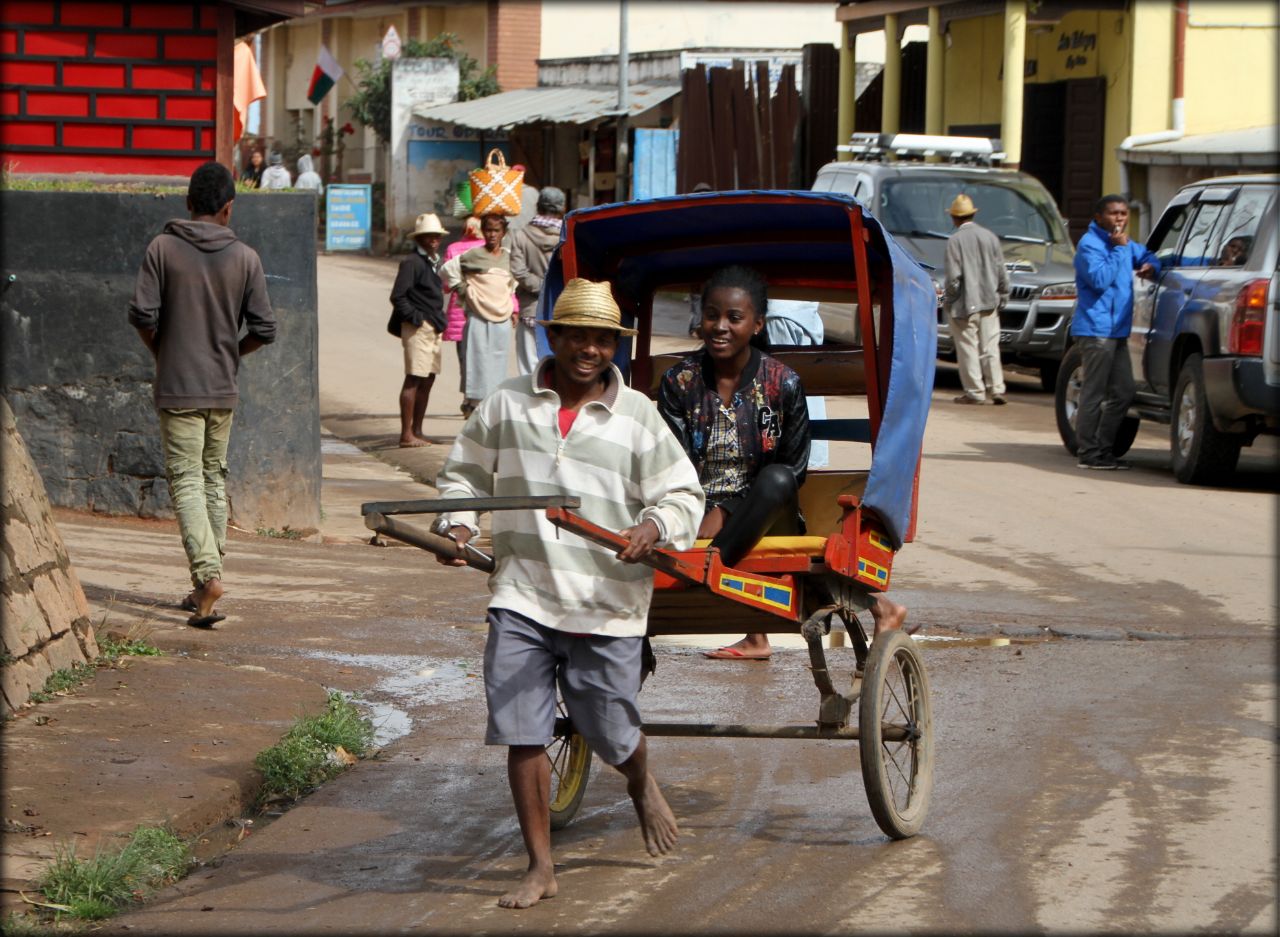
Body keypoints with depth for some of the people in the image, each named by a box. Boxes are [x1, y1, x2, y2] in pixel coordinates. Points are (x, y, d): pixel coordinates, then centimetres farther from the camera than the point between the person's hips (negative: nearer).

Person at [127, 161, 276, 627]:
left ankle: (208, 574, -22)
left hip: (178, 387, -3)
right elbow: (264, 328, -3)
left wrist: (161, 351, 7)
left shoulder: (163, 248, -7)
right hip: (224, 388, 3)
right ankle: (204, 587, 17)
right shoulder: (245, 257, -1)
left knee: (186, 481, -4)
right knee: (215, 478, 14)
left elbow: (142, 314, -13)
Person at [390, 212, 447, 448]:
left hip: (434, 329, 9)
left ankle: (417, 431, 19)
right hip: (418, 329, -9)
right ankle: (406, 435, -9)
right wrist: (416, 318, -15)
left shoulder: (435, 262, 16)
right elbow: (398, 296, -16)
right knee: (414, 379, -9)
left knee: (428, 379, 11)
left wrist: (439, 320, 14)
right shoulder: (412, 262, -12)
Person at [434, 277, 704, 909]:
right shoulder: (505, 405, 6)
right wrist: (459, 525, -1)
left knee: (612, 735, 7)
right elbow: (464, 472, 17)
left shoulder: (637, 417, 1)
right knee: (522, 735, -3)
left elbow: (683, 494, 4)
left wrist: (655, 526, -17)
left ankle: (643, 787, 45)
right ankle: (540, 867, 9)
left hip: (607, 606, -1)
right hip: (521, 599, 1)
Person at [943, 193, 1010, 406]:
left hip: (964, 305, -5)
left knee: (968, 348, 1)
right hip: (989, 302, 5)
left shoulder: (955, 240, -11)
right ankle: (996, 389, 5)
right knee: (990, 347, 9)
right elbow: (1001, 272, 7)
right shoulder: (990, 237, 5)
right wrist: (1002, 296, 16)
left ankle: (975, 391, 0)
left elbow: (953, 276, -14)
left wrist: (948, 300, -3)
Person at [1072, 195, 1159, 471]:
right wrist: (1118, 249, -19)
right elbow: (1099, 279, -22)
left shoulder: (1123, 243, 18)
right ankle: (1087, 453, -4)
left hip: (1117, 330, 9)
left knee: (1123, 392, 10)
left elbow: (1146, 255, 35)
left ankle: (1103, 449, 17)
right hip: (1096, 330, -9)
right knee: (1094, 393, -8)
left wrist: (1150, 266, 12)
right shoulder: (1089, 244, -10)